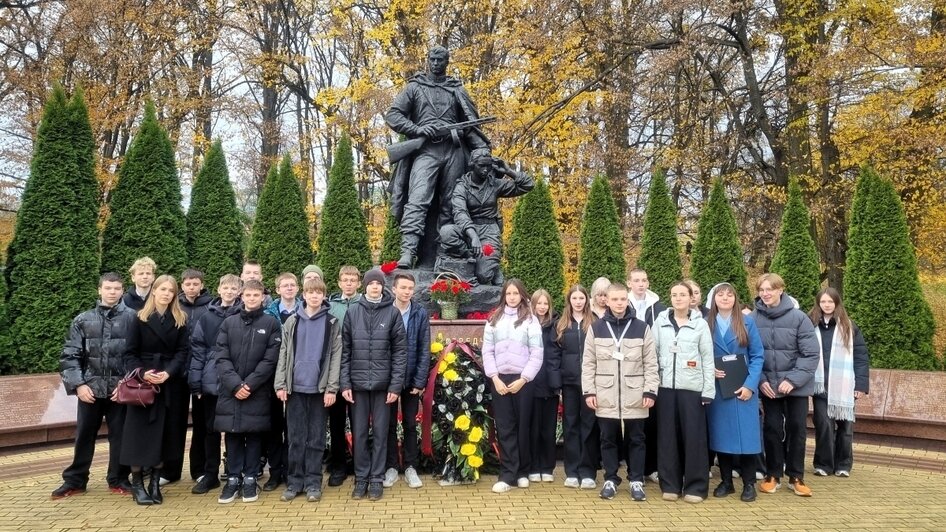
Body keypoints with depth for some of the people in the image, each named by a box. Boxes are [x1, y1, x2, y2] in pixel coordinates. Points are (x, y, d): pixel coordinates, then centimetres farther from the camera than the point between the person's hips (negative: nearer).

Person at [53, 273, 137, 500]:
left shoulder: (132, 318, -2)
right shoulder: (83, 320, 5)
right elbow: (70, 356, 5)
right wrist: (78, 384, -5)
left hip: (121, 388, -2)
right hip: (90, 387, 2)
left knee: (119, 435, 8)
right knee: (84, 435, 12)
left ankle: (118, 480, 21)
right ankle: (74, 480, 26)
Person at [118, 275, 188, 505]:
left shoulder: (180, 320, 5)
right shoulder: (140, 318, 1)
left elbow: (182, 352, 0)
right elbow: (130, 353, -2)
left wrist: (168, 373, -15)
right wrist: (142, 373, -17)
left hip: (169, 383, 2)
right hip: (142, 383, -2)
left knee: (164, 432, 4)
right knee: (140, 432, 0)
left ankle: (155, 482, 14)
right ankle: (137, 484, 10)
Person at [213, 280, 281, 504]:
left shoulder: (271, 323, 1)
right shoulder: (228, 323, 8)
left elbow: (270, 359, -6)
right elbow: (221, 357, 1)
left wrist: (249, 384, -13)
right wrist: (235, 384, -12)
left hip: (258, 391, -2)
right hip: (230, 390, 2)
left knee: (254, 435, 5)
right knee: (232, 435, 7)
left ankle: (250, 479, 15)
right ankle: (233, 478, 18)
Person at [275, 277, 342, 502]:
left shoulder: (332, 323, 2)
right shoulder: (292, 322, 7)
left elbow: (335, 357, -1)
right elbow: (284, 354, 6)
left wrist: (331, 388, -7)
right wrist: (280, 384, -2)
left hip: (319, 388, -1)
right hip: (296, 387, 2)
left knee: (316, 439, 5)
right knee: (295, 438, 6)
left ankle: (313, 483, 13)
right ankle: (295, 482, 15)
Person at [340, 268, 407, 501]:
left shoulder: (393, 312, -1)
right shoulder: (352, 312, 4)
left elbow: (400, 351, -3)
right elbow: (344, 350, 3)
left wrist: (396, 384, -8)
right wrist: (344, 383, -4)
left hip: (383, 383, -1)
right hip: (358, 383, 1)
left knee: (380, 432, 6)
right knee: (359, 433, 8)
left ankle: (377, 479, 17)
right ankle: (361, 478, 20)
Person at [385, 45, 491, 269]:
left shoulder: (457, 90, 21)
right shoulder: (414, 87, 17)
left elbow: (471, 124, 15)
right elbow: (392, 115, 8)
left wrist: (483, 149, 1)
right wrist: (416, 130, -9)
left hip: (454, 151, 2)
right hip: (426, 150, -2)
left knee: (450, 206, 0)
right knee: (417, 201, -19)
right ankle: (407, 253, -29)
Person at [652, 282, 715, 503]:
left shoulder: (700, 324, 2)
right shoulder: (660, 322, 6)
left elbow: (708, 359, 1)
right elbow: (653, 354, 6)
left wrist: (708, 390, -4)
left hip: (692, 388, -1)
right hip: (666, 386, 2)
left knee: (693, 436, 1)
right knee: (668, 436, 5)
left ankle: (695, 487, 11)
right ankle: (670, 485, 15)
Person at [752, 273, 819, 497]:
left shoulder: (799, 317, -11)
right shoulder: (753, 319, -8)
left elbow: (811, 354, -11)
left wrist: (793, 380, -17)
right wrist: (761, 380, -11)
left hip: (796, 385, 0)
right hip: (768, 385, 1)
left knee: (797, 429, 9)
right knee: (772, 429, 8)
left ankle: (796, 477, 23)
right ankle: (773, 475, 22)